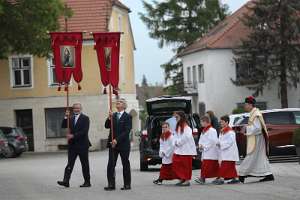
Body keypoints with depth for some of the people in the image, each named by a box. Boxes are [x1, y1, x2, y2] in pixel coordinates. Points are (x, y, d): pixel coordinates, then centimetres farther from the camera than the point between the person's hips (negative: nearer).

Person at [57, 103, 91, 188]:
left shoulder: (85, 118, -5)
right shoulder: (71, 118, 13)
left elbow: (84, 131, -15)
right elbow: (63, 126, 5)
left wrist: (73, 136, -19)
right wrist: (66, 117, -9)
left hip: (82, 145, -5)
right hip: (72, 145, 5)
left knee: (85, 164, 3)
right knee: (70, 164, -2)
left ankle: (87, 182, 10)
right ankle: (66, 181, -7)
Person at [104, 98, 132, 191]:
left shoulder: (127, 117, -4)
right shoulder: (113, 115, 11)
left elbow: (127, 131, -12)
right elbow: (107, 126, 4)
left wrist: (117, 140, -19)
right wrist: (109, 118, -13)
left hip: (123, 144, -4)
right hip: (112, 144, 4)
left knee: (125, 164, 6)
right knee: (111, 164, -4)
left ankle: (127, 184, 13)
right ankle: (111, 184, -4)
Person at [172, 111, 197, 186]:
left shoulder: (186, 127, -14)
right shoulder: (178, 127, 14)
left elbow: (186, 137, -23)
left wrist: (178, 142, -12)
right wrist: (175, 142, -2)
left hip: (186, 150, -9)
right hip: (178, 149, 9)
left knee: (186, 165, -3)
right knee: (176, 164, 5)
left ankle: (187, 180, 4)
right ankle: (181, 179, 13)